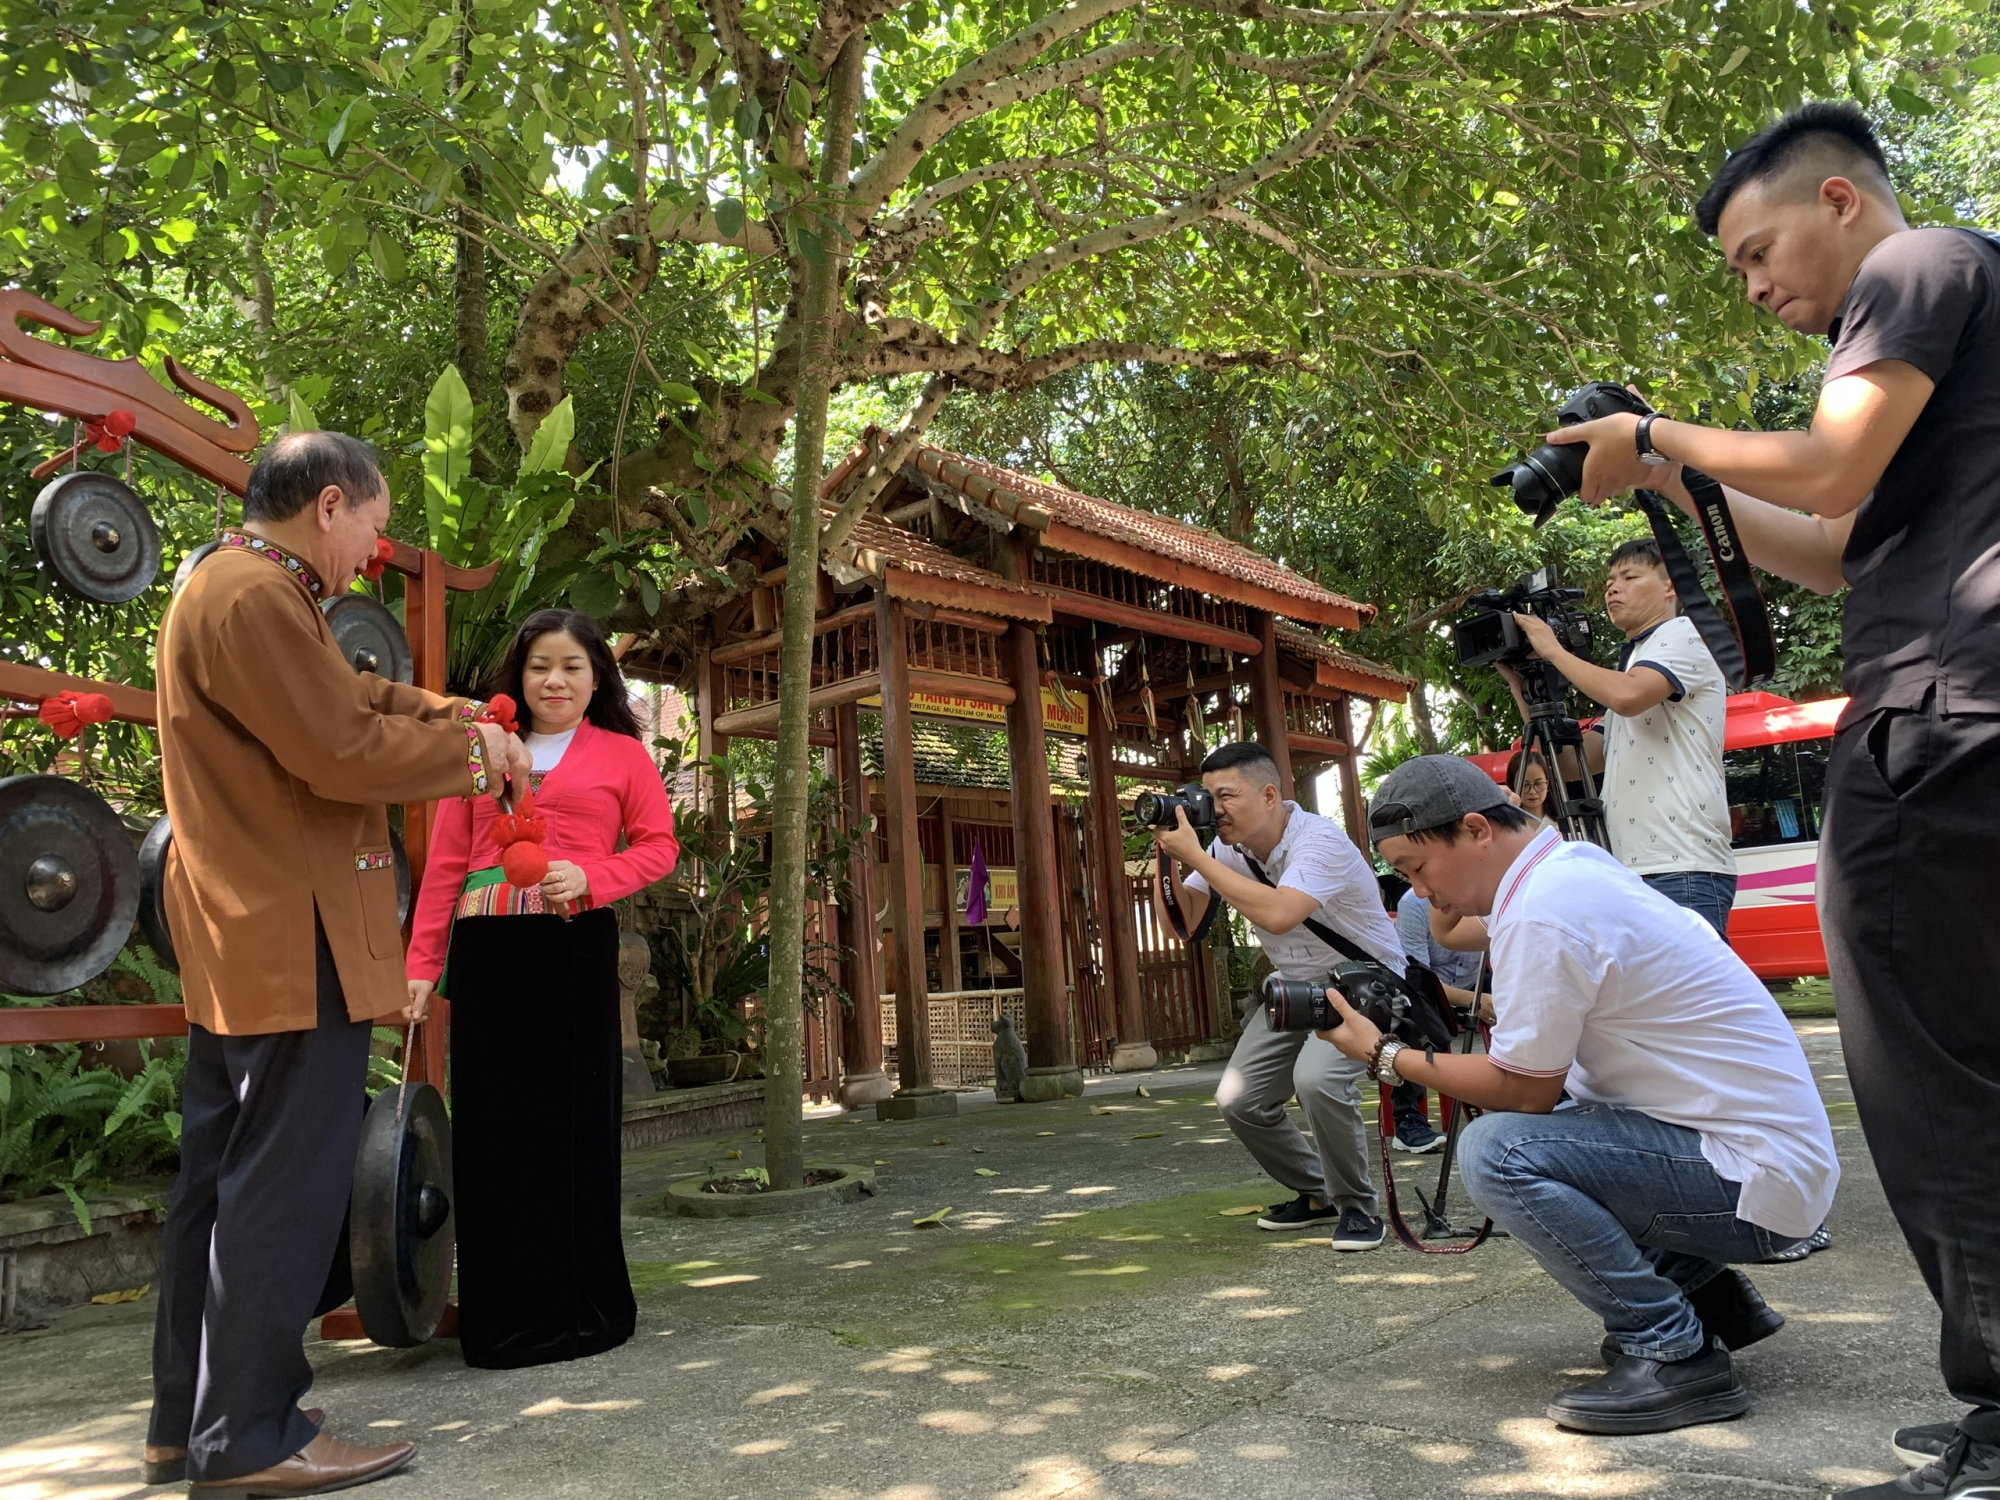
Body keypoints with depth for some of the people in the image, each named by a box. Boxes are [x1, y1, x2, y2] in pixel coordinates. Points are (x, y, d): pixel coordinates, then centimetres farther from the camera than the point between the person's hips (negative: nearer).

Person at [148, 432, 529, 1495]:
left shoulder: (230, 588, 18)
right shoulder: (256, 598, -17)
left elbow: (354, 694, 19)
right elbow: (344, 751, -20)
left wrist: (458, 720, 4)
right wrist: (472, 751, -5)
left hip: (241, 941, 11)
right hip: (292, 942, -11)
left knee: (221, 1177, 16)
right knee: (285, 1188, -3)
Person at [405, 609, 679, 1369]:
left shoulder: (623, 755, 8)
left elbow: (658, 845, 4)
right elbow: (445, 863, 8)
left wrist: (588, 875, -13)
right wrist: (422, 962, 1)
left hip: (575, 948, -2)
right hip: (485, 951, 2)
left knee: (571, 1122, 2)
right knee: (491, 1123, 5)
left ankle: (579, 1308, 17)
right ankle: (501, 1317, 18)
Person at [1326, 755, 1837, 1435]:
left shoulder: (1540, 915, -23)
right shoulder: (1576, 861, 7)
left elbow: (1524, 1089, -14)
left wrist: (1385, 1055, -7)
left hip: (1760, 1176, -10)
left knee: (1496, 1150, -22)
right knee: (1516, 1124, 14)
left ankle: (1673, 1354, -7)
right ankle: (1704, 1290, 18)